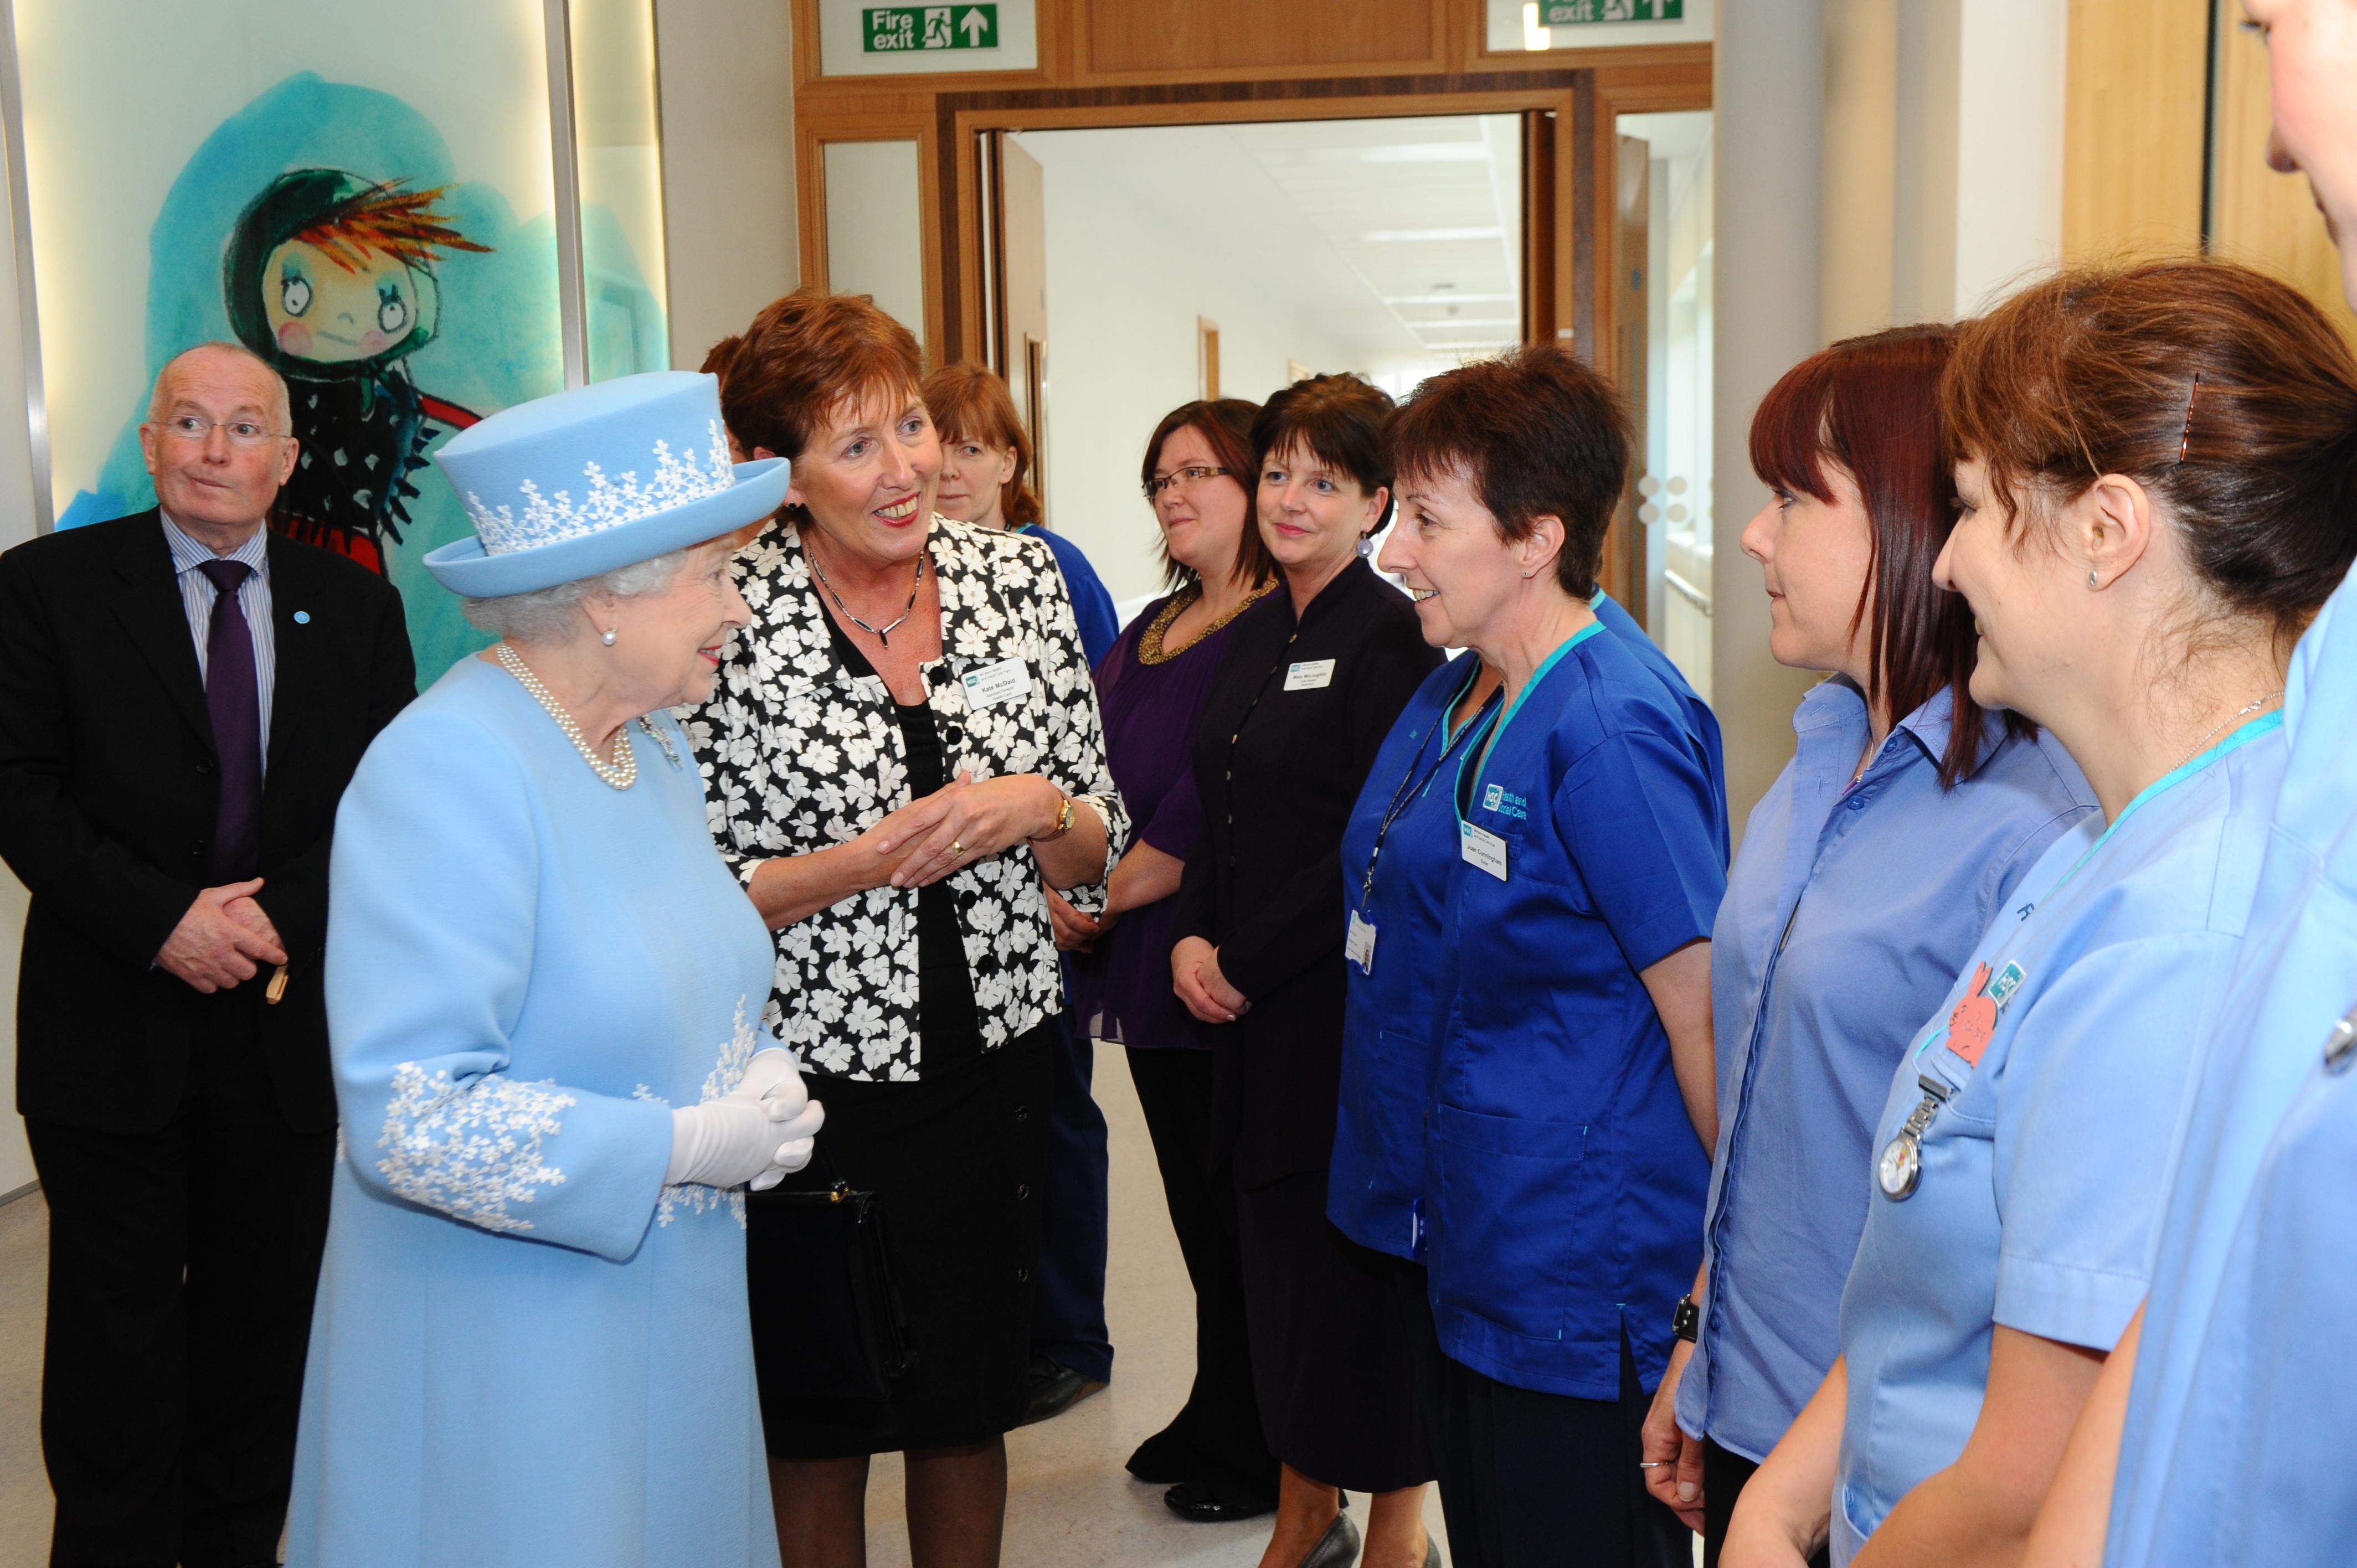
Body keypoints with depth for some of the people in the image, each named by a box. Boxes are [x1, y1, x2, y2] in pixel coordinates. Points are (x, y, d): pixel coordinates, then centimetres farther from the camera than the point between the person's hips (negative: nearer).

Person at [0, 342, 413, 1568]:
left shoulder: (355, 606, 7)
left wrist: (282, 920, -11)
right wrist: (162, 921, -16)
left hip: (290, 1025, 2)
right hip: (113, 1027, -2)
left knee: (263, 1329, 13)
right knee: (116, 1337, 6)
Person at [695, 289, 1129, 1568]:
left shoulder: (1020, 577, 0)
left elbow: (1096, 852, 5)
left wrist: (1038, 806, -15)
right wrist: (876, 857, -21)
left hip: (994, 1065, 3)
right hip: (811, 1076, -3)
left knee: (971, 1402, 19)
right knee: (817, 1420, 14)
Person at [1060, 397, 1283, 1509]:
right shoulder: (1150, 629, 17)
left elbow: (1220, 811, -19)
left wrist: (1110, 895, -13)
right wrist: (1062, 885, 0)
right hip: (1143, 967, 8)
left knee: (1233, 1216, 3)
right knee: (1195, 1207, 16)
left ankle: (1252, 1456, 18)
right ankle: (1214, 1419, 30)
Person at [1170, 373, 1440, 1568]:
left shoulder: (1388, 638, -11)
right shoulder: (1253, 635, 13)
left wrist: (1247, 962, -12)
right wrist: (1193, 938, 1)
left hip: (1353, 1005, -7)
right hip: (1251, 1008, 7)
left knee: (1361, 1254, 1)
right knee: (1275, 1248, 13)